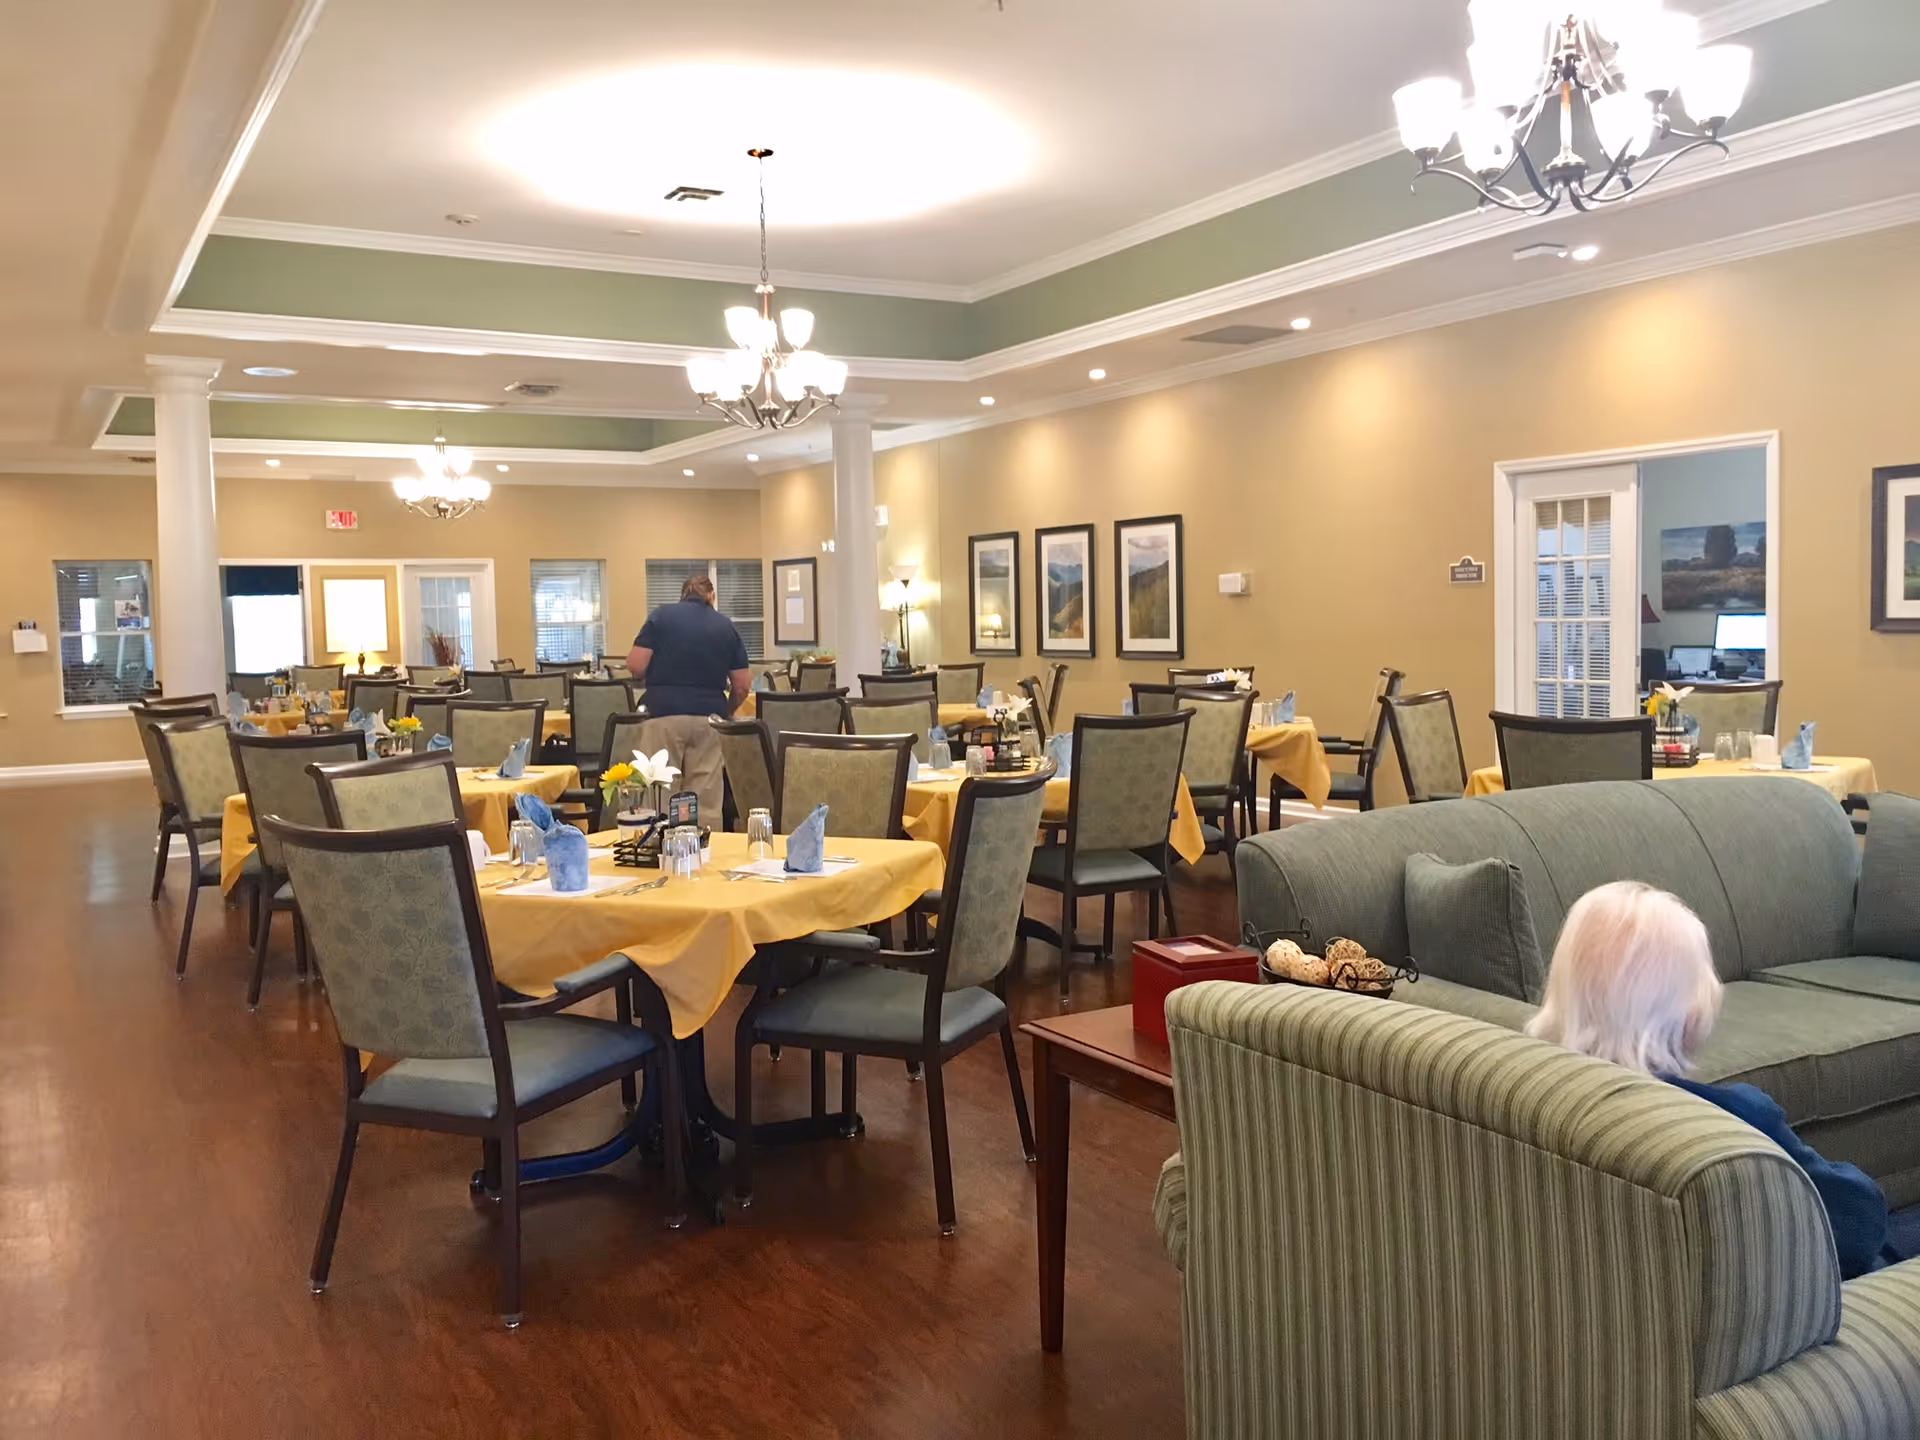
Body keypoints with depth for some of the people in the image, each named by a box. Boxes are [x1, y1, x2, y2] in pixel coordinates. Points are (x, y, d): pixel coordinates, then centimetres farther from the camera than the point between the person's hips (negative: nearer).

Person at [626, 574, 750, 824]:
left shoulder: (662, 615, 3)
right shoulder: (727, 627, 9)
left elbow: (636, 665, -4)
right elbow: (741, 687, 8)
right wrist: (725, 712, 27)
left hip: (663, 714, -2)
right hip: (708, 717, 2)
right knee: (706, 802, 5)